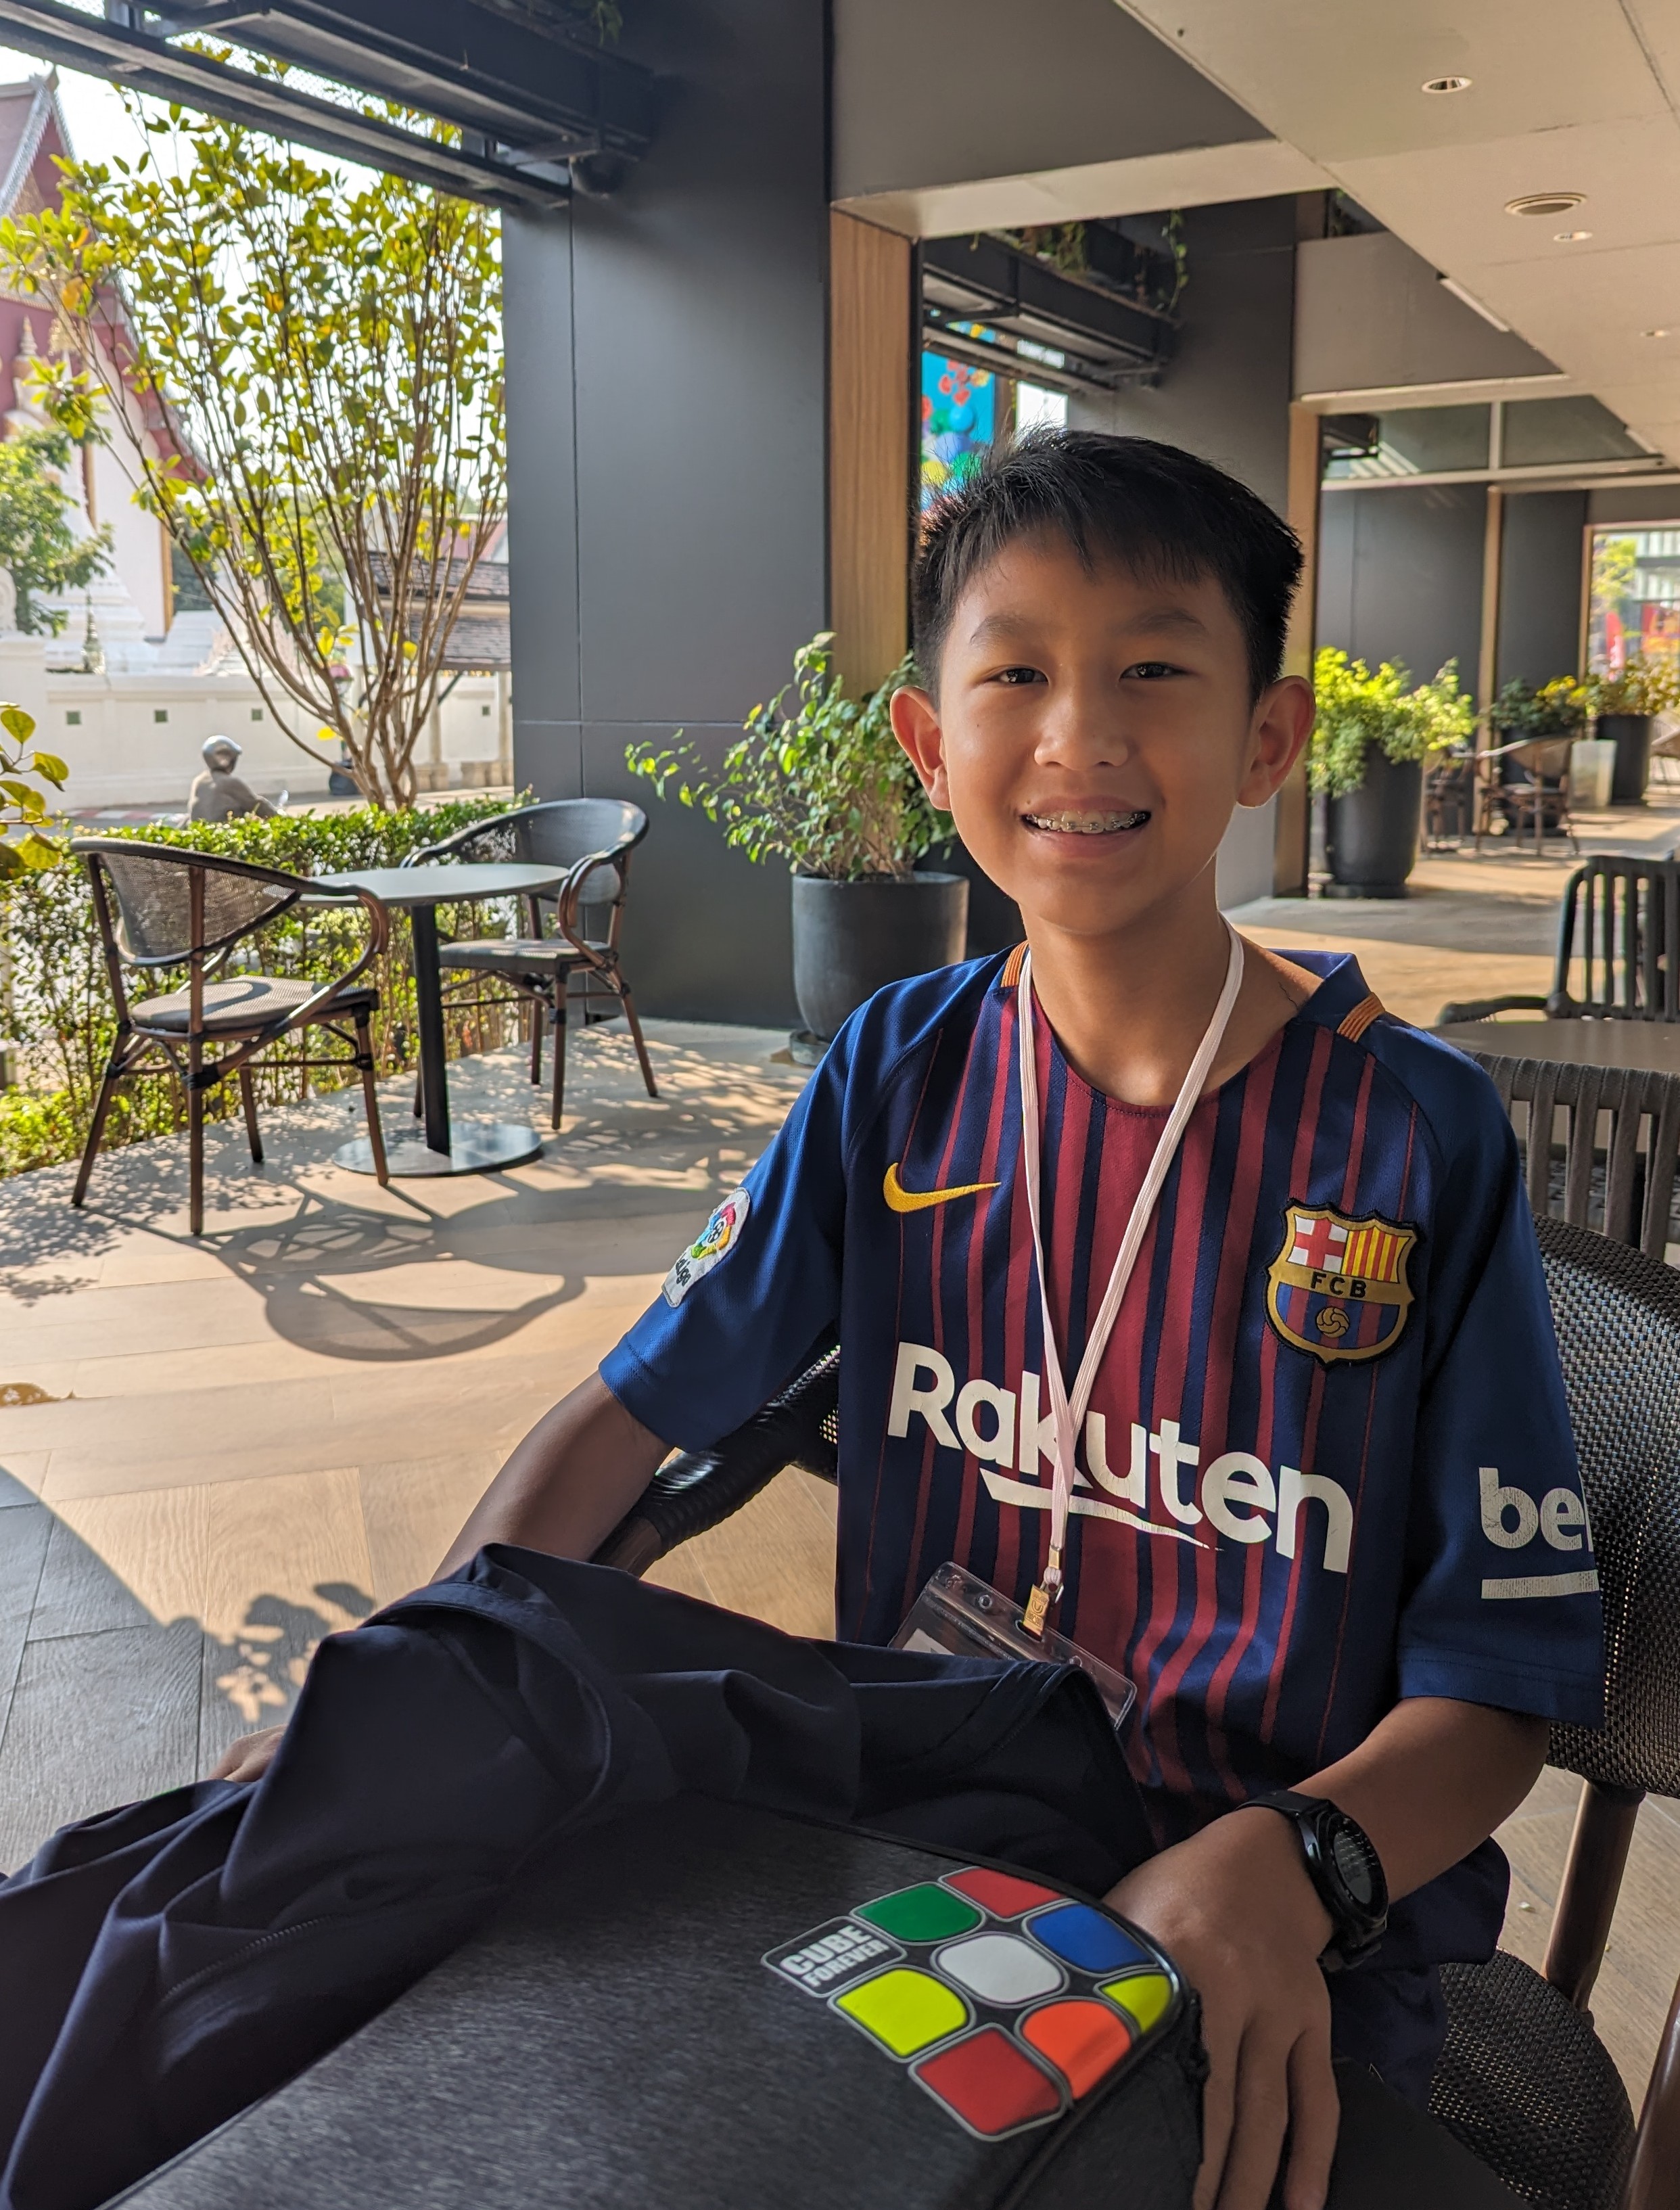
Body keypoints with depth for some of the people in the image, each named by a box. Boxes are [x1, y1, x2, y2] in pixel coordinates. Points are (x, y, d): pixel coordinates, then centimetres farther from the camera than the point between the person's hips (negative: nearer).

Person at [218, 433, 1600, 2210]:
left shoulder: (1419, 1138, -13)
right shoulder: (900, 1076, -3)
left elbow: (1505, 1670, -9)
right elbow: (639, 1409, 1)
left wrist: (1291, 1864, -29)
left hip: (1294, 1942, -2)